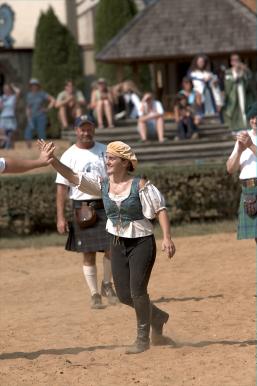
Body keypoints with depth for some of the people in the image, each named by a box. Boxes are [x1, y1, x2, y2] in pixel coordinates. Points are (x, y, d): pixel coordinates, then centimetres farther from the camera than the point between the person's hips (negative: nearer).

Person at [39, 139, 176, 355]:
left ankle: (143, 339, 9)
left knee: (137, 291, -9)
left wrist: (167, 238, -22)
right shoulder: (103, 185, -2)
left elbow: (160, 209, -14)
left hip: (142, 243, -5)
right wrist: (52, 160, -23)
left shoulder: (139, 185, -15)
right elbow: (72, 176, -9)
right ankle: (156, 317, 35)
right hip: (118, 245, 6)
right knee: (124, 295, 7)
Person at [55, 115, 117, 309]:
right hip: (83, 210, -2)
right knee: (88, 254, 1)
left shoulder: (105, 151, 8)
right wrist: (60, 217, -8)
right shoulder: (69, 156, 0)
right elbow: (62, 187, -2)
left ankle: (107, 284, 18)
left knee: (112, 249, -6)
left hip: (106, 206, 2)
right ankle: (95, 294, 10)